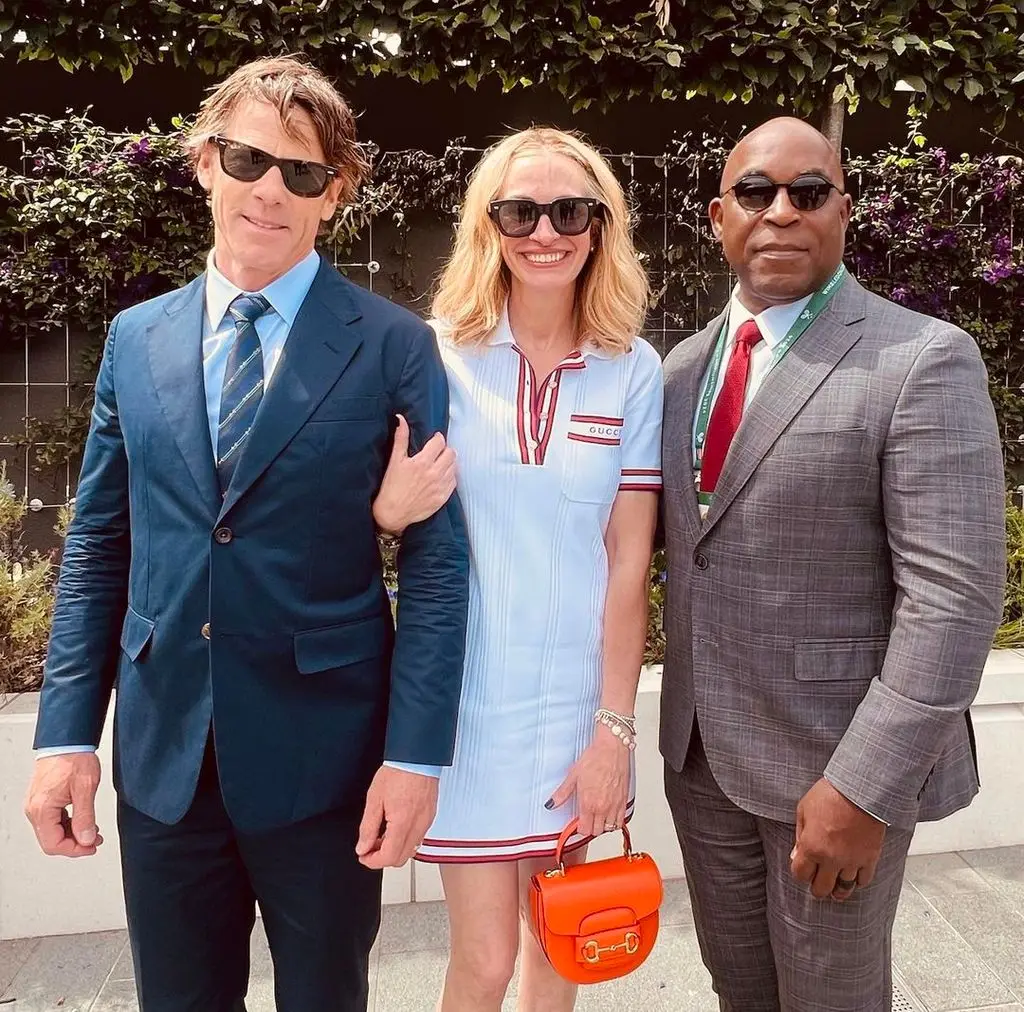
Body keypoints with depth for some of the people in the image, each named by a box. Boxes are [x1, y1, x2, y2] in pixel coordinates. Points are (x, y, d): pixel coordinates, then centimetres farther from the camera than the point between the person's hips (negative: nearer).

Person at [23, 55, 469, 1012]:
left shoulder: (396, 348, -7)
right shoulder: (135, 339, 5)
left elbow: (436, 563, -8)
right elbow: (97, 548, 7)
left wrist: (415, 754, -12)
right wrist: (65, 731, 3)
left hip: (323, 756, -3)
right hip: (160, 754, 4)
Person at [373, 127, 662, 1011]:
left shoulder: (634, 371, -3)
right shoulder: (439, 354, -6)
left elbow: (629, 561, -3)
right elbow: (387, 516, 3)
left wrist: (614, 728, -5)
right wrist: (391, 503, -20)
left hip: (577, 697, 2)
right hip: (466, 697, -1)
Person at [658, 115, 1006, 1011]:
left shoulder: (924, 360, -13)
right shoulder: (684, 364, 6)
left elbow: (953, 596, -18)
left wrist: (863, 788, -20)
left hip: (835, 760, -5)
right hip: (700, 750, 5)